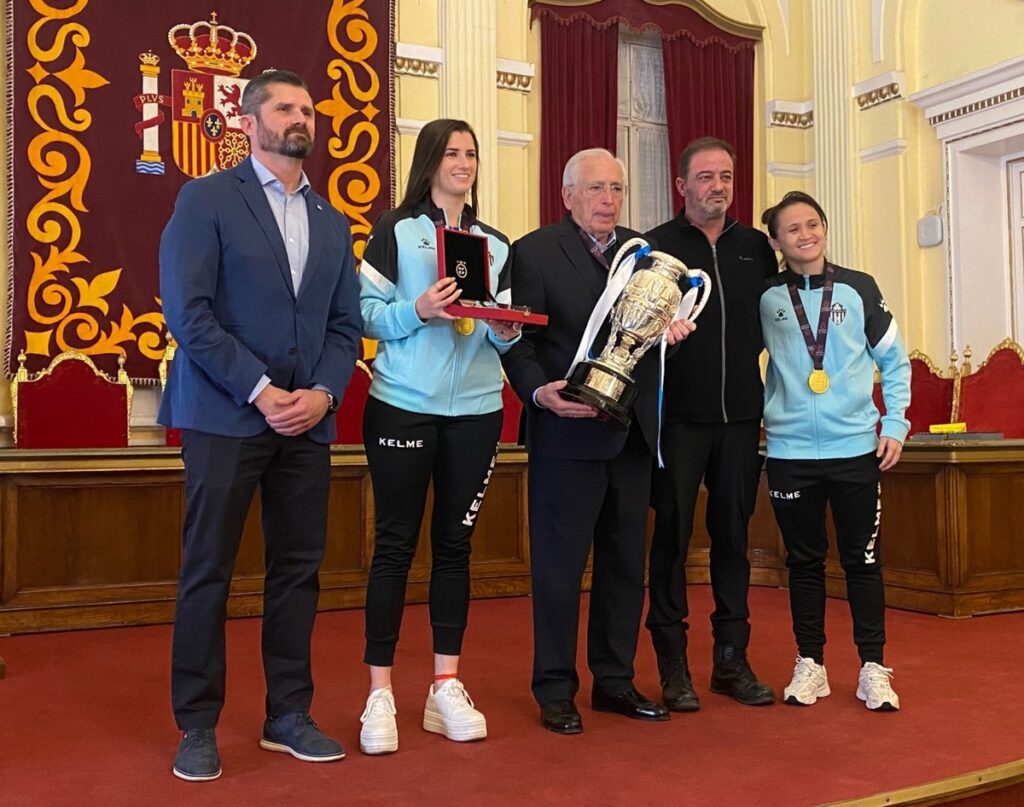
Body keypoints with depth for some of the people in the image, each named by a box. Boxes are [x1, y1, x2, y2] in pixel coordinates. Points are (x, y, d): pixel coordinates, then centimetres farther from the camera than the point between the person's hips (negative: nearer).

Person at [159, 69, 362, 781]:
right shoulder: (207, 200, 0)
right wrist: (262, 392, -15)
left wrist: (322, 393, -6)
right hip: (225, 417, -5)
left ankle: (289, 716, 21)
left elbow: (346, 323, 12)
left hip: (307, 420, 5)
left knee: (299, 569, 8)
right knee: (208, 571, 2)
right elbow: (188, 311, -10)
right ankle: (198, 726, 14)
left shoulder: (332, 222, 16)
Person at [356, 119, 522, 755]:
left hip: (476, 410, 4)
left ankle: (447, 686, 17)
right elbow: (367, 313, -5)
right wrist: (418, 310, -21)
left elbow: (504, 332, 14)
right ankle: (380, 693, 8)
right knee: (395, 543, 0)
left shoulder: (496, 245, 14)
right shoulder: (395, 231, 3)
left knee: (455, 543, 8)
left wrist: (506, 331, -8)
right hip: (403, 406, -4)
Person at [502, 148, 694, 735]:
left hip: (632, 433, 6)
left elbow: (662, 323, 16)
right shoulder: (534, 251, -1)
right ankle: (556, 690, 14)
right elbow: (518, 339, -6)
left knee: (627, 563, 12)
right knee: (560, 564, 2)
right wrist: (540, 391, -21)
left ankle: (616, 681, 25)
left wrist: (672, 327, -6)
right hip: (568, 430, -6)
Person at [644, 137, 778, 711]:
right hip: (678, 416, -3)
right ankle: (674, 666, 12)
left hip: (741, 416, 4)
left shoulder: (756, 247, 11)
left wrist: (767, 392, 10)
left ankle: (732, 658, 20)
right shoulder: (656, 245, 0)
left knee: (734, 535, 9)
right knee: (672, 537, 2)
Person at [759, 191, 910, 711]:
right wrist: (762, 414, 1)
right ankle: (809, 663, 20)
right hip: (790, 453, 1)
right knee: (804, 560, 9)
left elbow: (895, 361, 8)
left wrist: (895, 424, 1)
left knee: (862, 559, 5)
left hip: (856, 449, 0)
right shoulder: (765, 298, 3)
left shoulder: (857, 288, 3)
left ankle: (873, 667, 17)